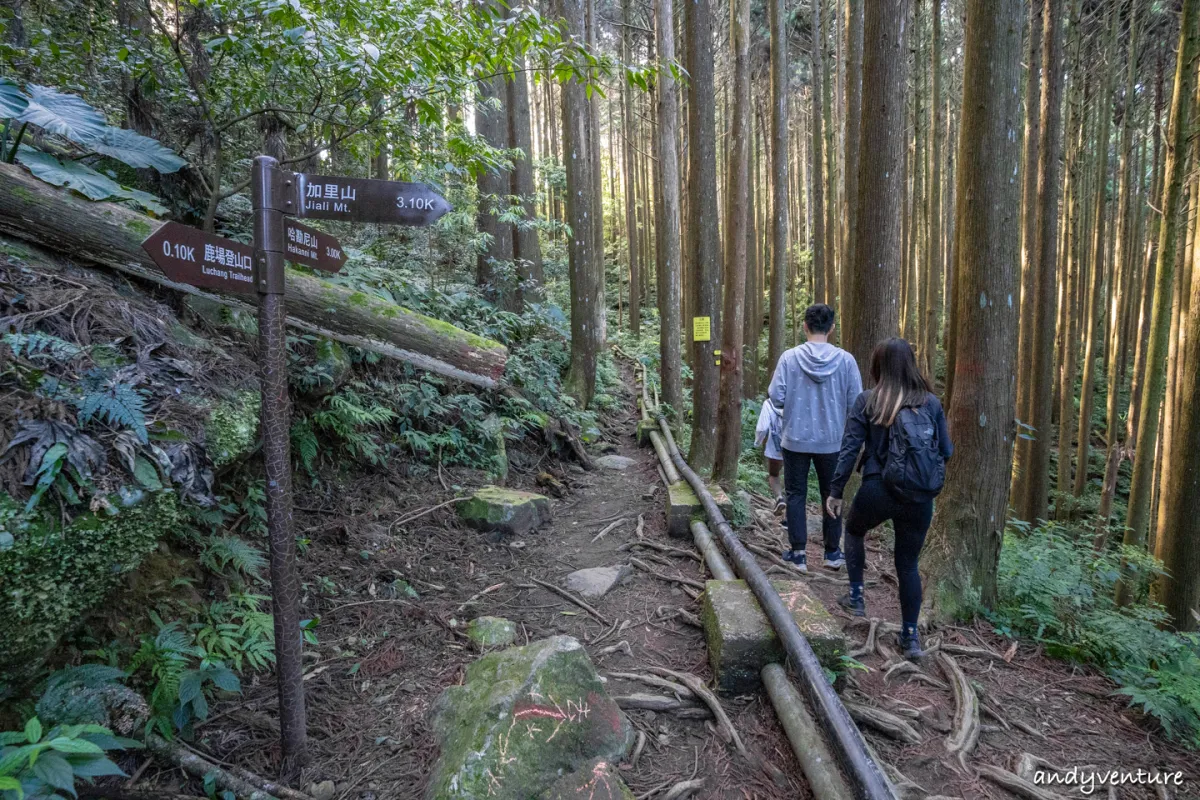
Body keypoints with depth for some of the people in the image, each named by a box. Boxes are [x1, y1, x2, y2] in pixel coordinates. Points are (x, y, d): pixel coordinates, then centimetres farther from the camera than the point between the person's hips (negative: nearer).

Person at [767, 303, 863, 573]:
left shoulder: (790, 357, -13)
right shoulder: (846, 360, -10)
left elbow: (775, 399, -13)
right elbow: (856, 403, -7)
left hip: (796, 440, -1)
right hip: (832, 441, 1)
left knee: (796, 495, 12)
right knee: (831, 495, 17)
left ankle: (798, 553, 15)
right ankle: (833, 552, 27)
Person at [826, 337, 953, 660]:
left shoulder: (867, 401, -4)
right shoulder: (931, 402, 2)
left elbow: (850, 448, -7)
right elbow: (946, 451, 5)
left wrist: (835, 490, 0)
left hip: (878, 490, -2)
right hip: (921, 498, 2)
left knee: (854, 531, 29)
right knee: (908, 564, 16)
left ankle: (856, 596, 28)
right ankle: (910, 636, 21)